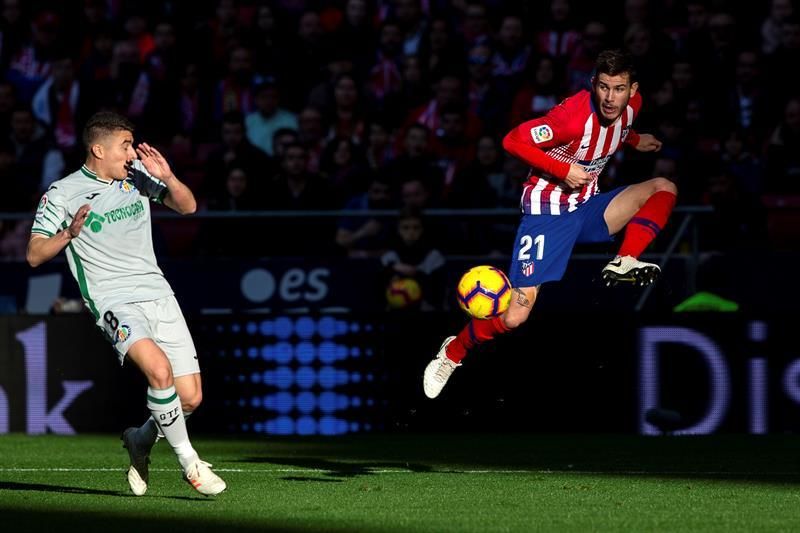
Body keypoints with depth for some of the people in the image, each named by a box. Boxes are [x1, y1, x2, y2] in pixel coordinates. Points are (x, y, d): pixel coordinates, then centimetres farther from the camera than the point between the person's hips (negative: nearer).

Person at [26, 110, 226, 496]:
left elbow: (187, 206, 15)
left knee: (190, 399, -1)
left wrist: (167, 177, -5)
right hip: (114, 302, -5)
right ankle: (188, 461, -17)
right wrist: (69, 234, -22)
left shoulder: (138, 176, 9)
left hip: (158, 294, 5)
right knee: (159, 368, -32)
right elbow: (34, 256, -3)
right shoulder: (62, 194, -3)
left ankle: (140, 440, 30)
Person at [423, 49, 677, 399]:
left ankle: (624, 264, -15)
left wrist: (634, 141, 14)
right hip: (548, 211, -7)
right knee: (514, 317, -15)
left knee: (664, 187, -6)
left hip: (587, 207, 7)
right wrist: (563, 170, -27)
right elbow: (513, 141, -23)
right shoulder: (575, 114, -27)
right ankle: (452, 353, 10)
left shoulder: (631, 105, -4)